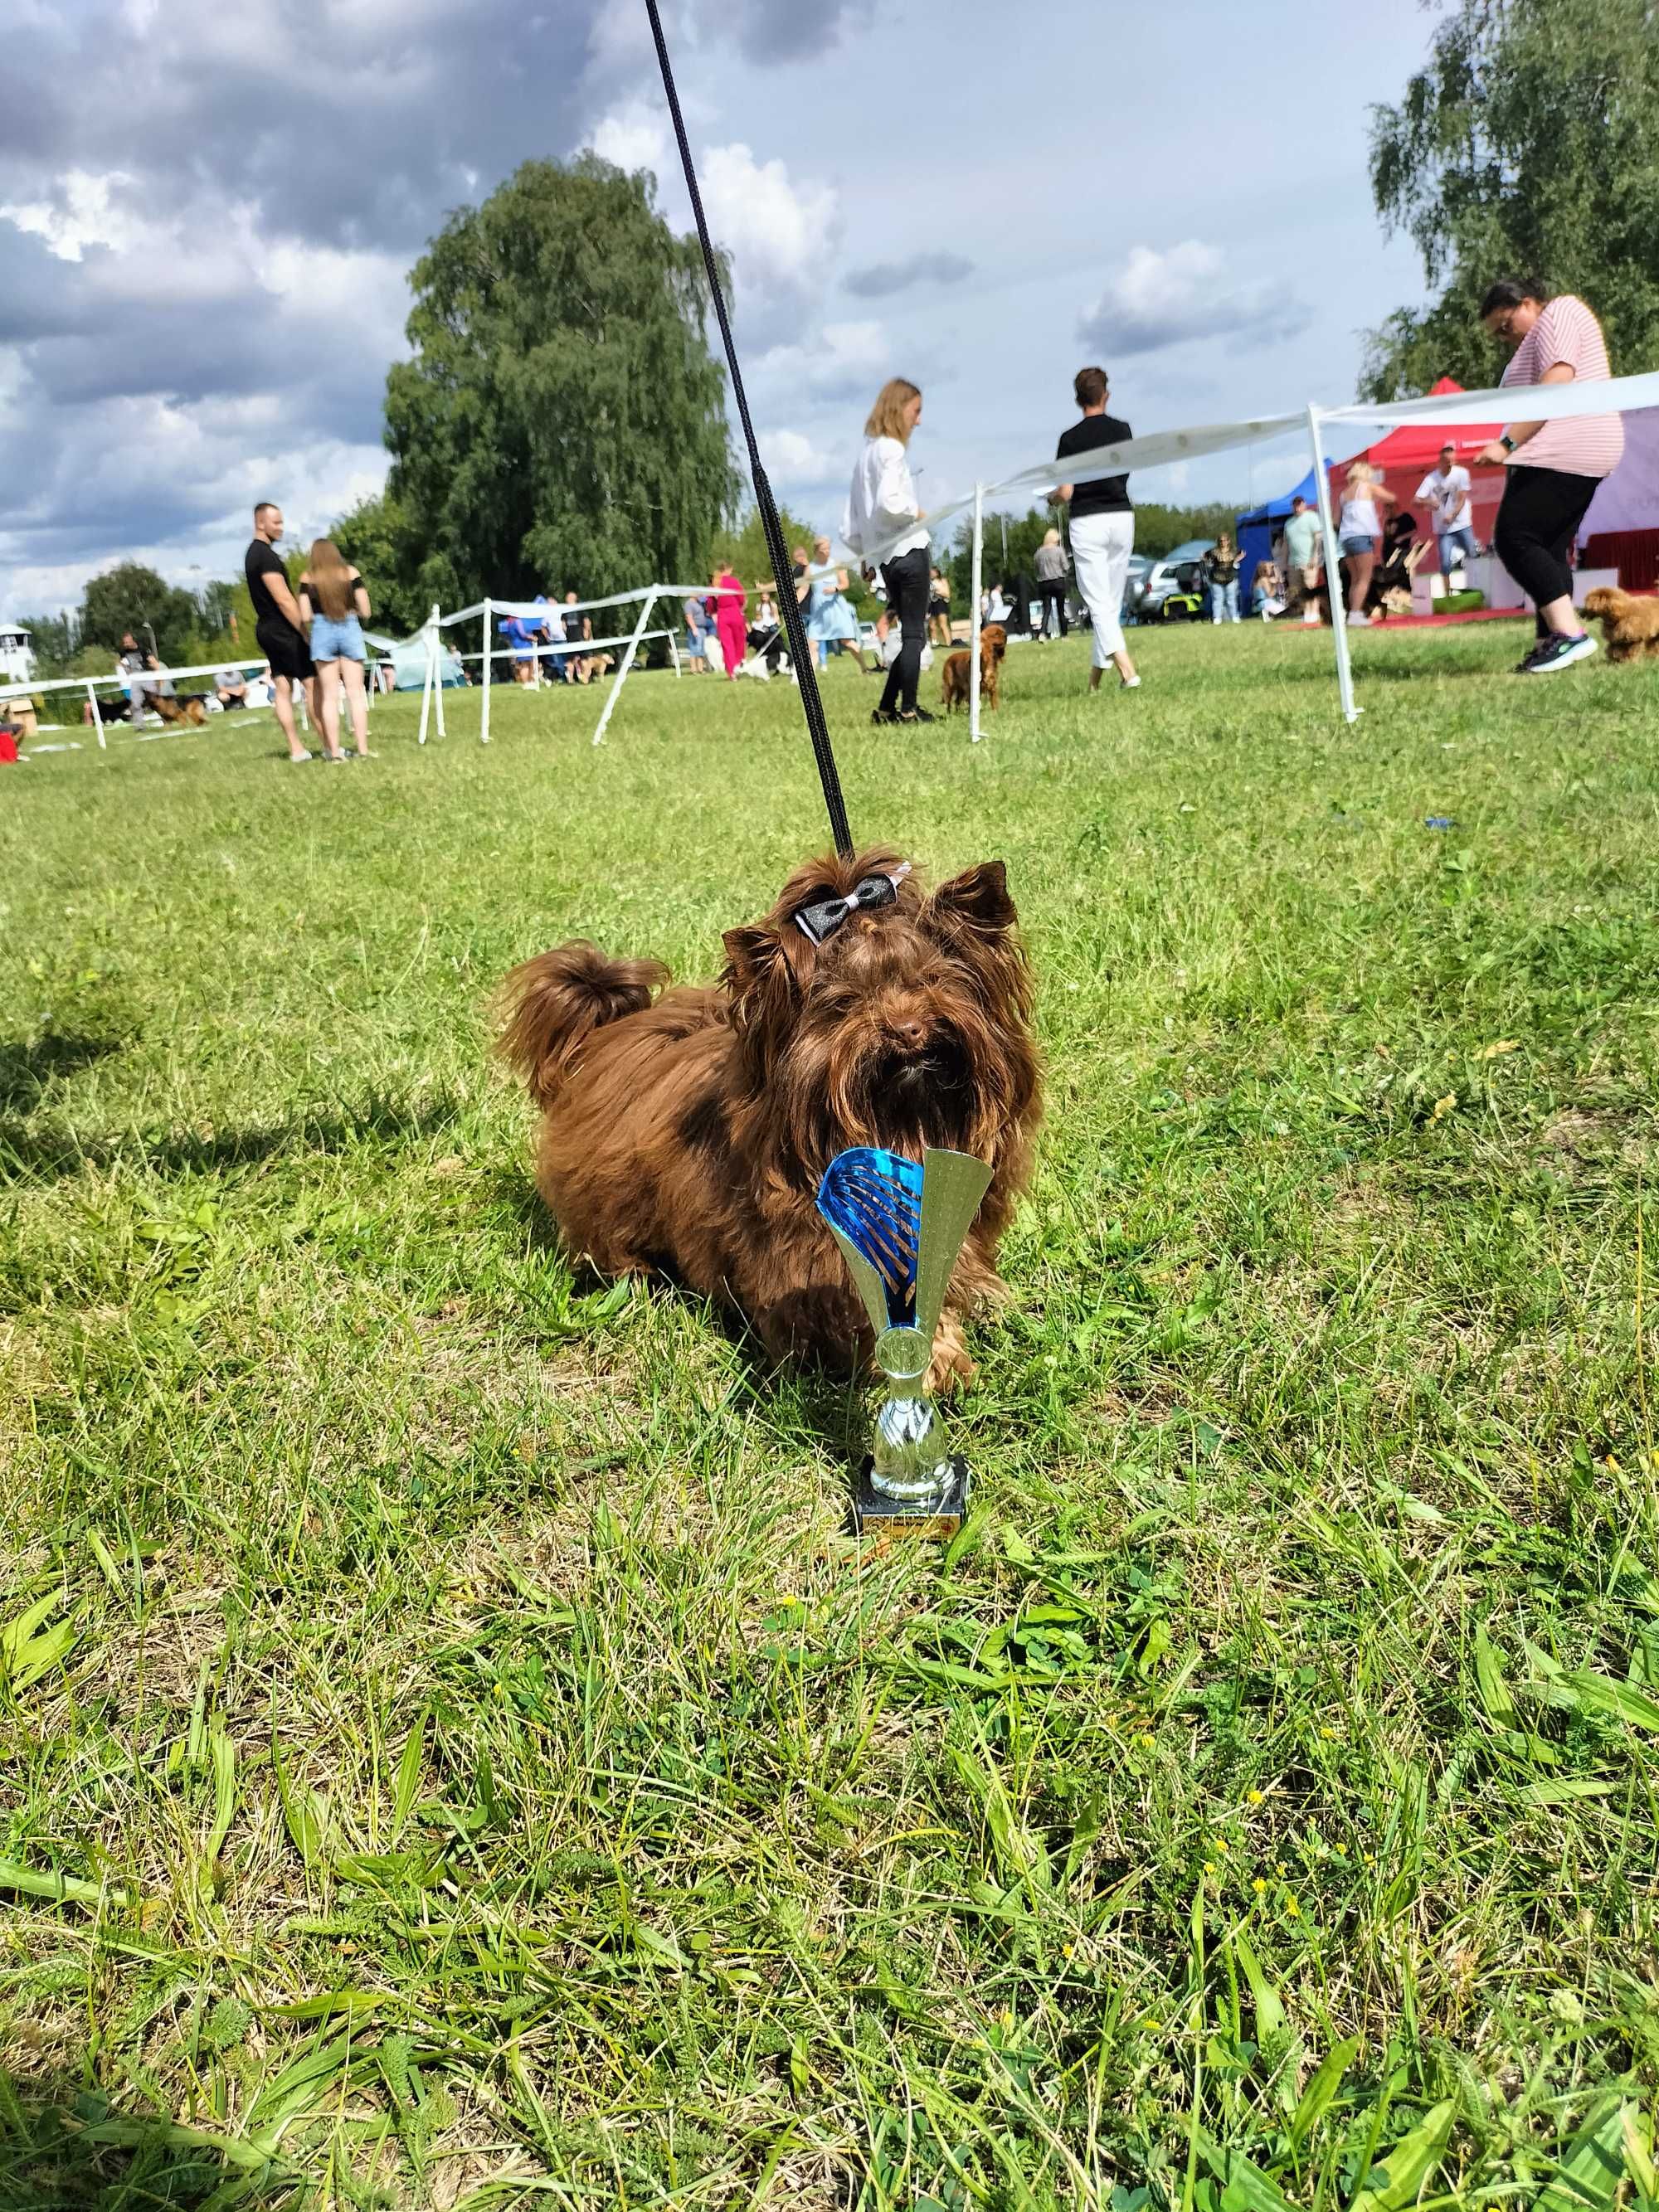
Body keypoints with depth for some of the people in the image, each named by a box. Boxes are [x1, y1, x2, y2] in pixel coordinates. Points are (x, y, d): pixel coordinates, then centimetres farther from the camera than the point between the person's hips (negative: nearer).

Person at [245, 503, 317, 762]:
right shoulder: (266, 555, -16)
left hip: (267, 629, 10)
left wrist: (301, 629, 20)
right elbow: (284, 599, -20)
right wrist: (307, 633, -17)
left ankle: (296, 750, 6)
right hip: (282, 629, -10)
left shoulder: (253, 553, 16)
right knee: (313, 683, -7)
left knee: (283, 688, 6)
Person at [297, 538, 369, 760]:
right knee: (355, 693, 3)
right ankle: (362, 749, -1)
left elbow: (305, 616, -3)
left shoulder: (307, 578, 3)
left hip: (322, 632, 0)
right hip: (350, 629, 0)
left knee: (329, 696, 4)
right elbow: (365, 612, 0)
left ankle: (334, 751, 1)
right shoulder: (351, 573, 4)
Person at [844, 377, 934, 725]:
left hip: (883, 554, 8)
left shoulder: (866, 450, 15)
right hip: (908, 549, -8)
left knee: (911, 632, 13)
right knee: (914, 634, -3)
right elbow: (887, 501, -25)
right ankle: (908, 709, -1)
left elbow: (854, 510, 16)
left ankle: (887, 708, 10)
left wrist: (860, 551, 21)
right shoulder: (892, 449, -11)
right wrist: (916, 511, -8)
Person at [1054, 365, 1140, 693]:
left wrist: (1053, 497, 13)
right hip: (1122, 517, 4)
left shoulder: (1070, 438, -7)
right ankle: (1096, 675, 20)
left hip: (1087, 522, -4)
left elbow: (1065, 494, -9)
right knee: (1113, 602, 13)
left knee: (1099, 604, -7)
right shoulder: (1123, 430, 5)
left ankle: (1126, 671, -25)